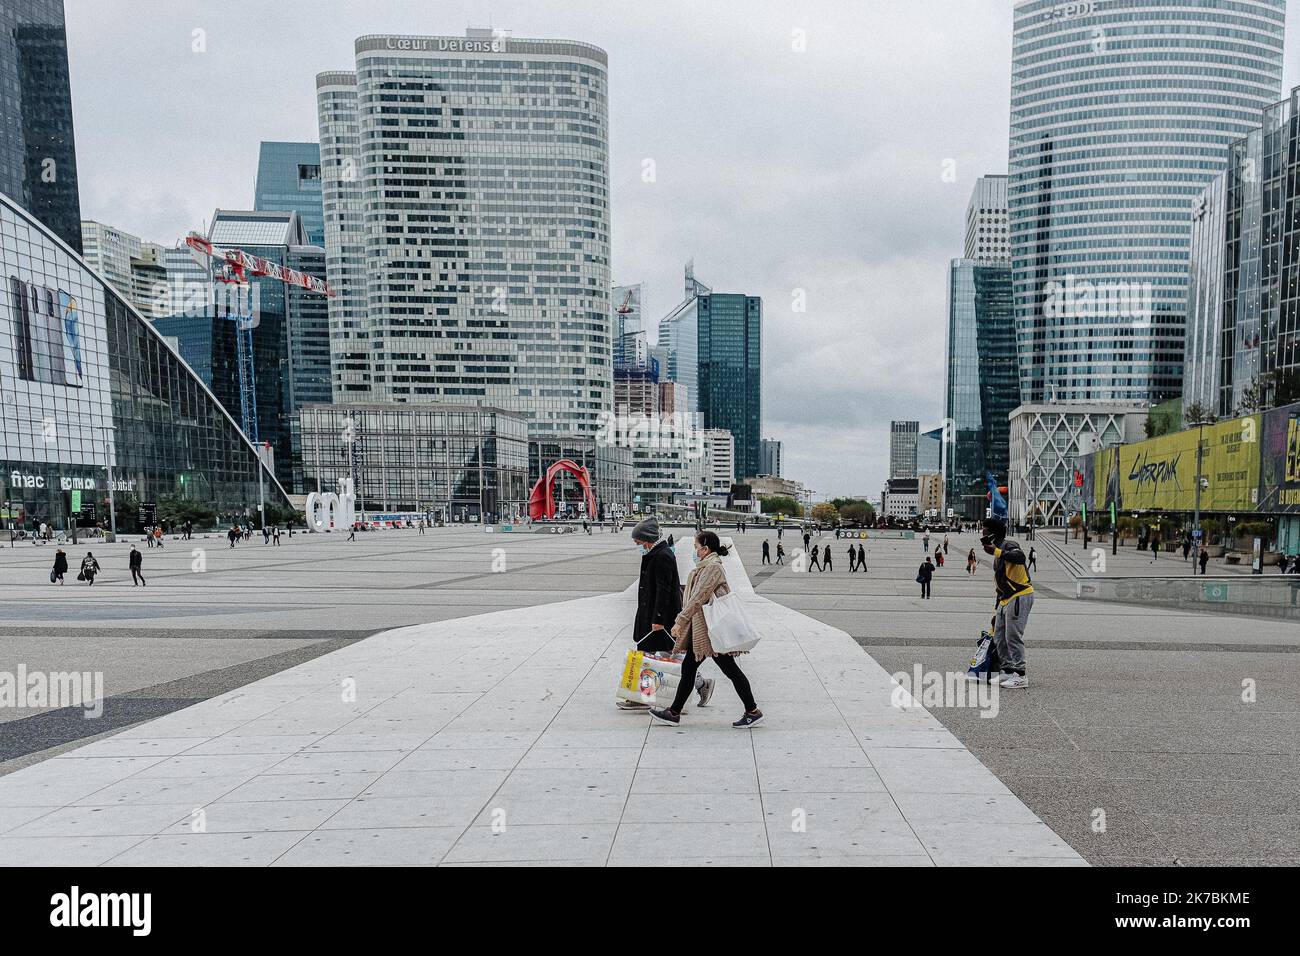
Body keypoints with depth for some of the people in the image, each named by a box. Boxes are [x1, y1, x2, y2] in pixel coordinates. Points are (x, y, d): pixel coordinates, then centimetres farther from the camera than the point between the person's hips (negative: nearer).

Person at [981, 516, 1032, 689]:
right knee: (999, 637, 11)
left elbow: (1020, 557, -35)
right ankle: (1008, 672, 18)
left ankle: (1020, 676, -3)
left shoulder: (1009, 545, -9)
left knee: (1013, 637, -9)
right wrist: (996, 611, 23)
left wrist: (996, 551, -29)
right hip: (1006, 599, 10)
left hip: (1020, 596, -10)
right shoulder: (999, 553, 20)